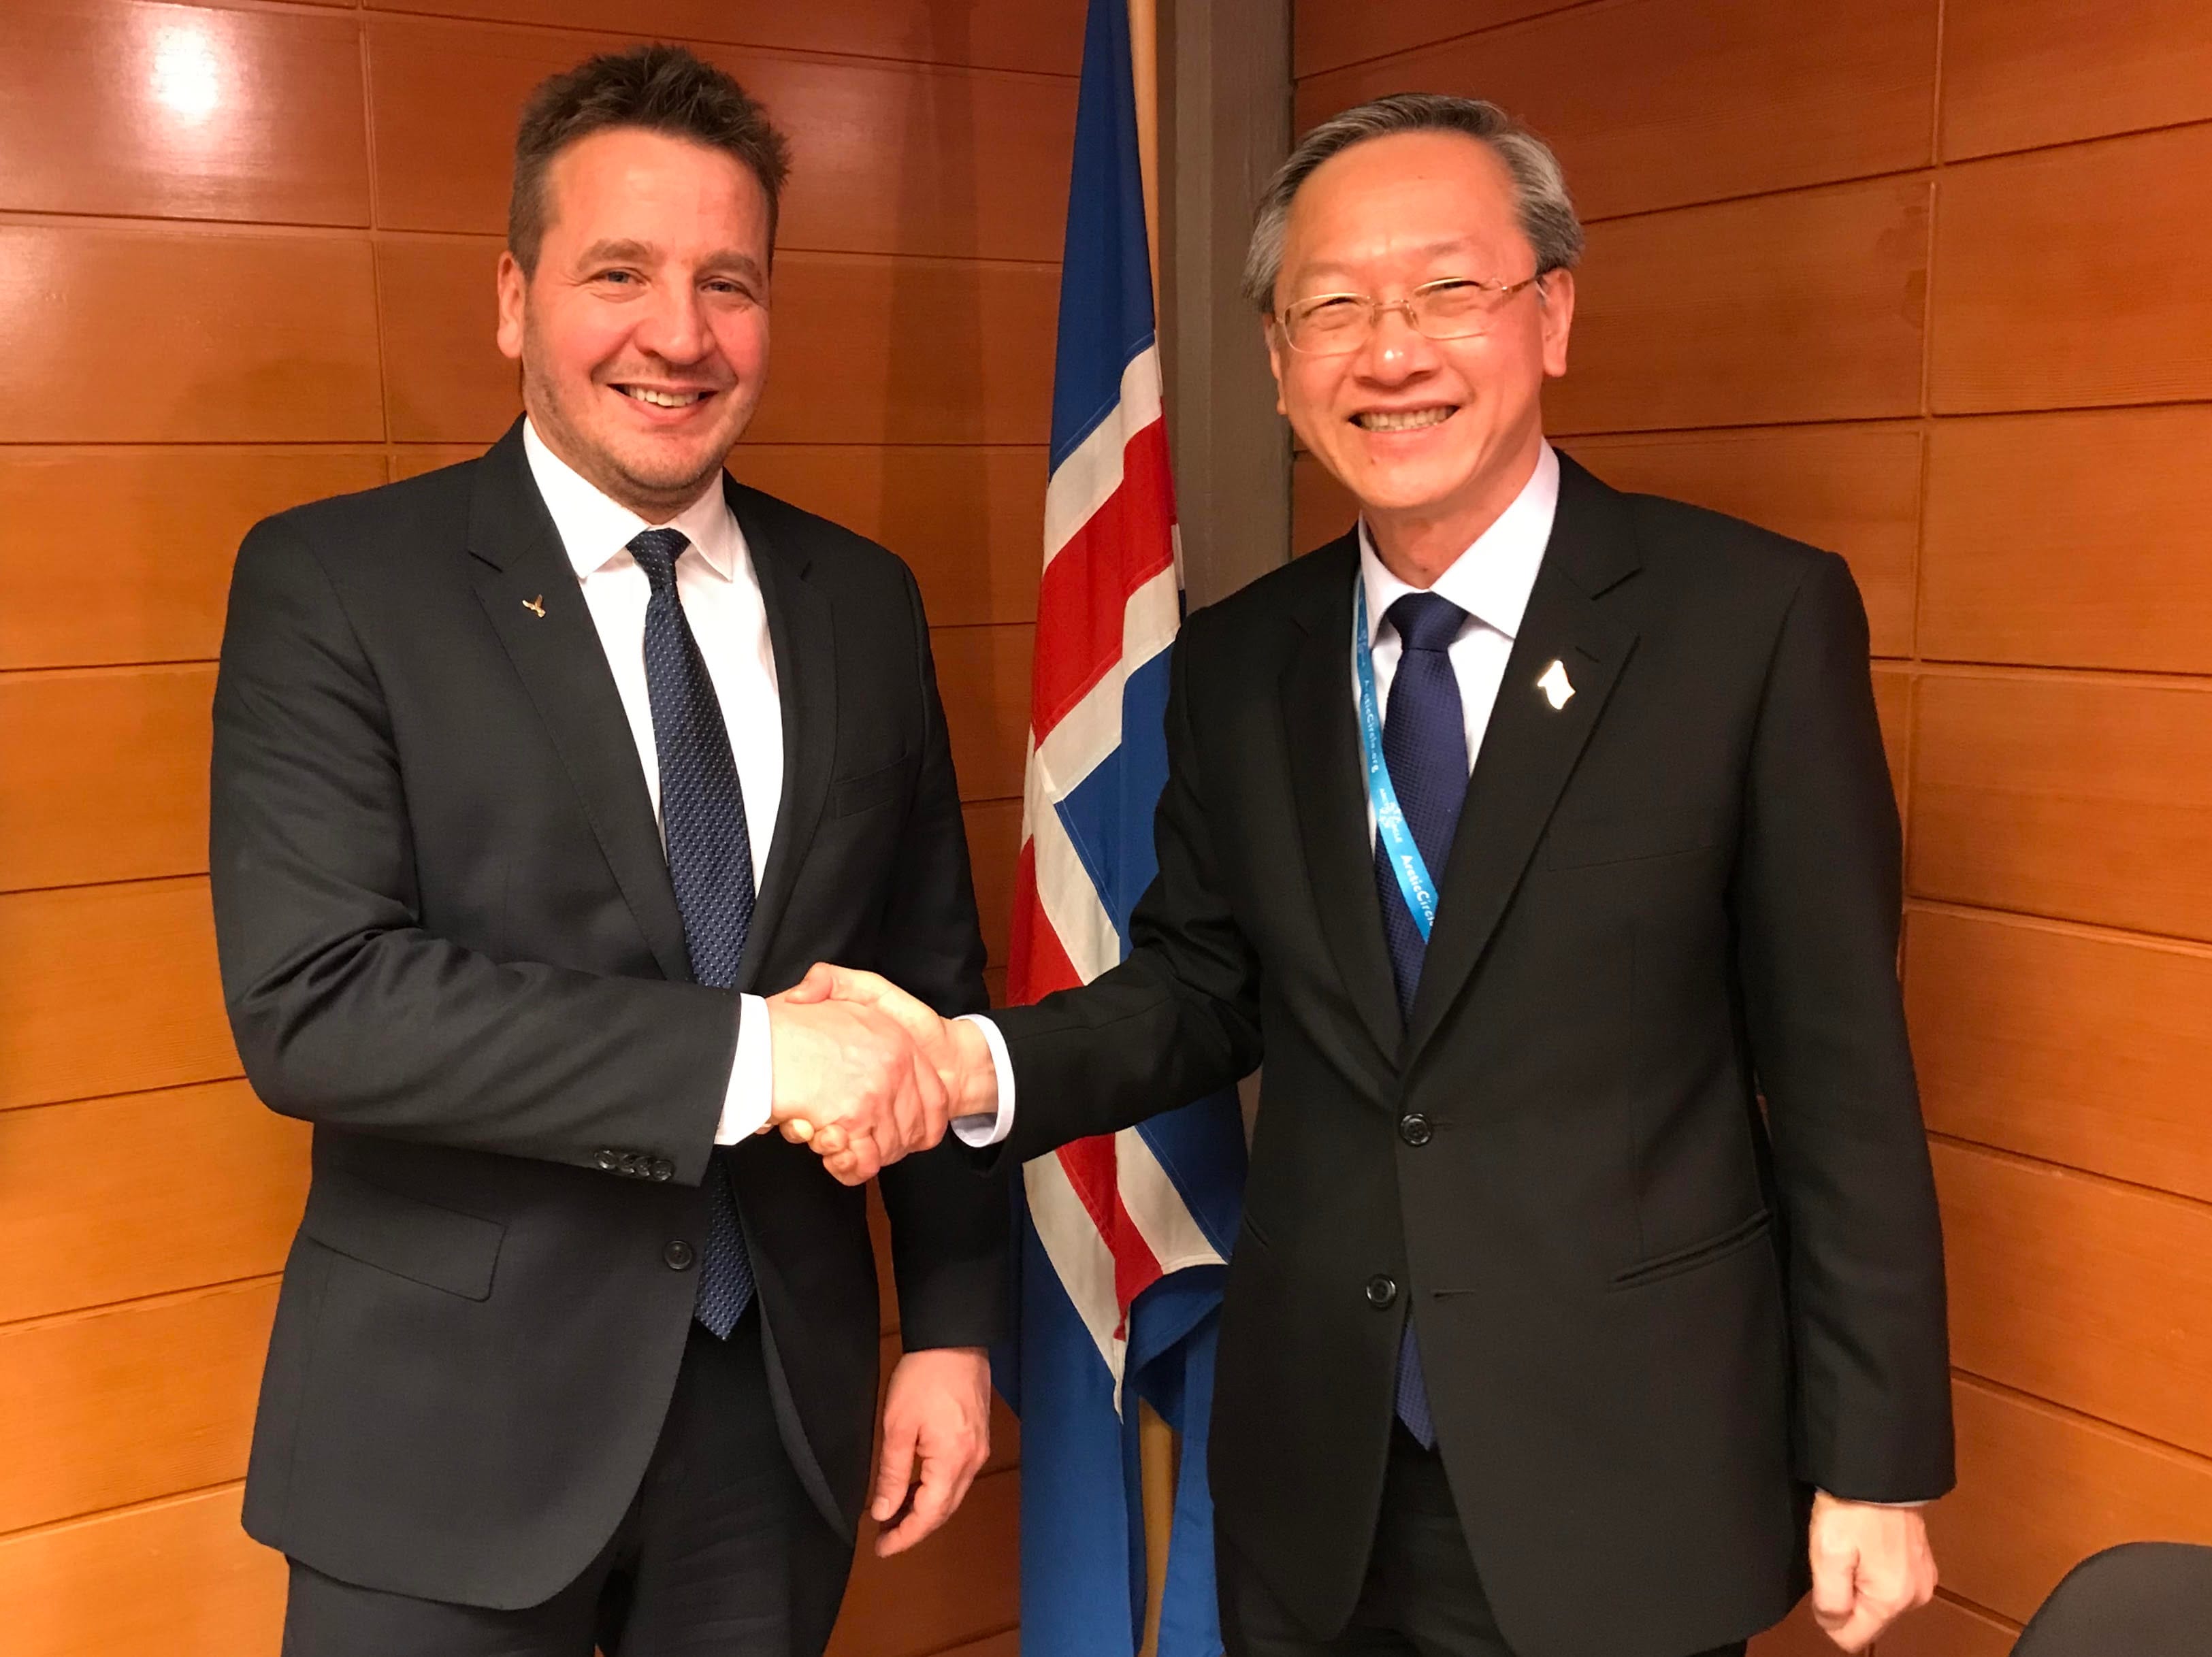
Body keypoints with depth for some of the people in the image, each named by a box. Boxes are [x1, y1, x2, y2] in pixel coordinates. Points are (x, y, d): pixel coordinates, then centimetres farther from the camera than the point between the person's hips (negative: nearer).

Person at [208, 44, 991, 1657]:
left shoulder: (863, 602, 4)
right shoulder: (334, 582, -9)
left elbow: (934, 981, 8)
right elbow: (311, 1003, -19)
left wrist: (954, 1322, 5)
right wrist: (744, 1055, -24)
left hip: (783, 1399, 4)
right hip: (454, 1423, -3)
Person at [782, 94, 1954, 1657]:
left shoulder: (1757, 614, -10)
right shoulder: (1236, 663, 2)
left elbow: (1842, 1073, -9)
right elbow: (1205, 984, 7)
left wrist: (1875, 1466, -6)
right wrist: (982, 1066, -12)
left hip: (1629, 1495, -3)